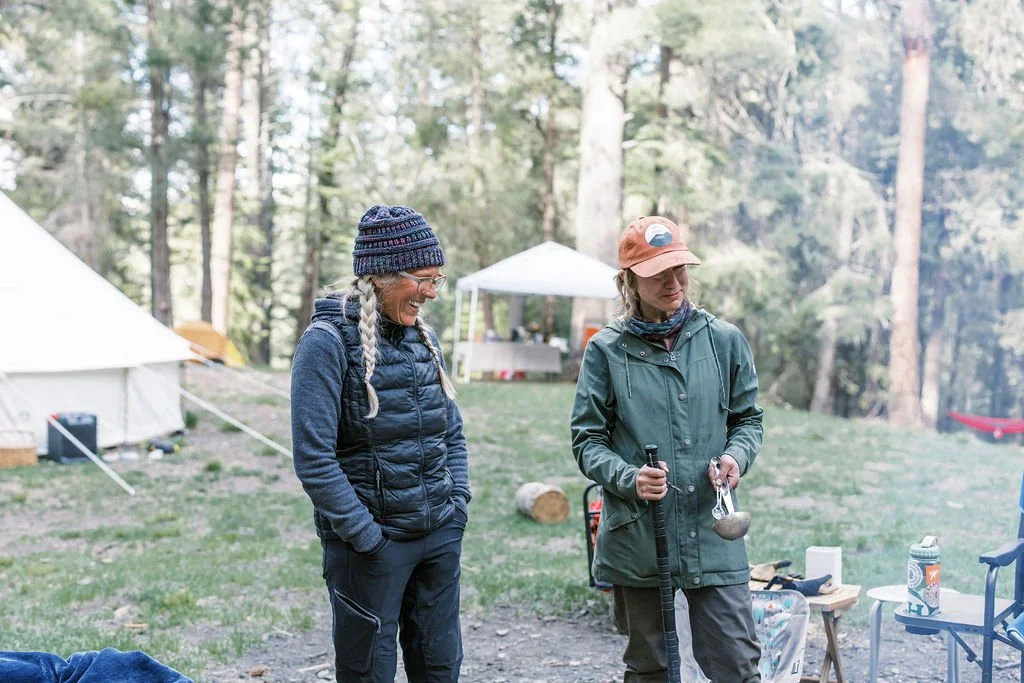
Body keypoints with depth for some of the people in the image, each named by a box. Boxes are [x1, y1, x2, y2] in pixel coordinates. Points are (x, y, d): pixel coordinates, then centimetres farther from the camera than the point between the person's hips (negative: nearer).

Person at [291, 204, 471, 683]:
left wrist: (458, 502, 4)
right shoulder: (329, 341, -14)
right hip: (373, 544, -6)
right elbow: (313, 458, -18)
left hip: (440, 536, 6)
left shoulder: (421, 336, 7)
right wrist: (365, 535, -17)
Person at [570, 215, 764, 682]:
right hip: (636, 539, -1)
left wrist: (736, 456, -9)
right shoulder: (607, 350, -2)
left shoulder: (723, 340, 3)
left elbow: (748, 419, 13)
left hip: (713, 536, 1)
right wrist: (628, 478, -18)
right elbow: (587, 441, 0)